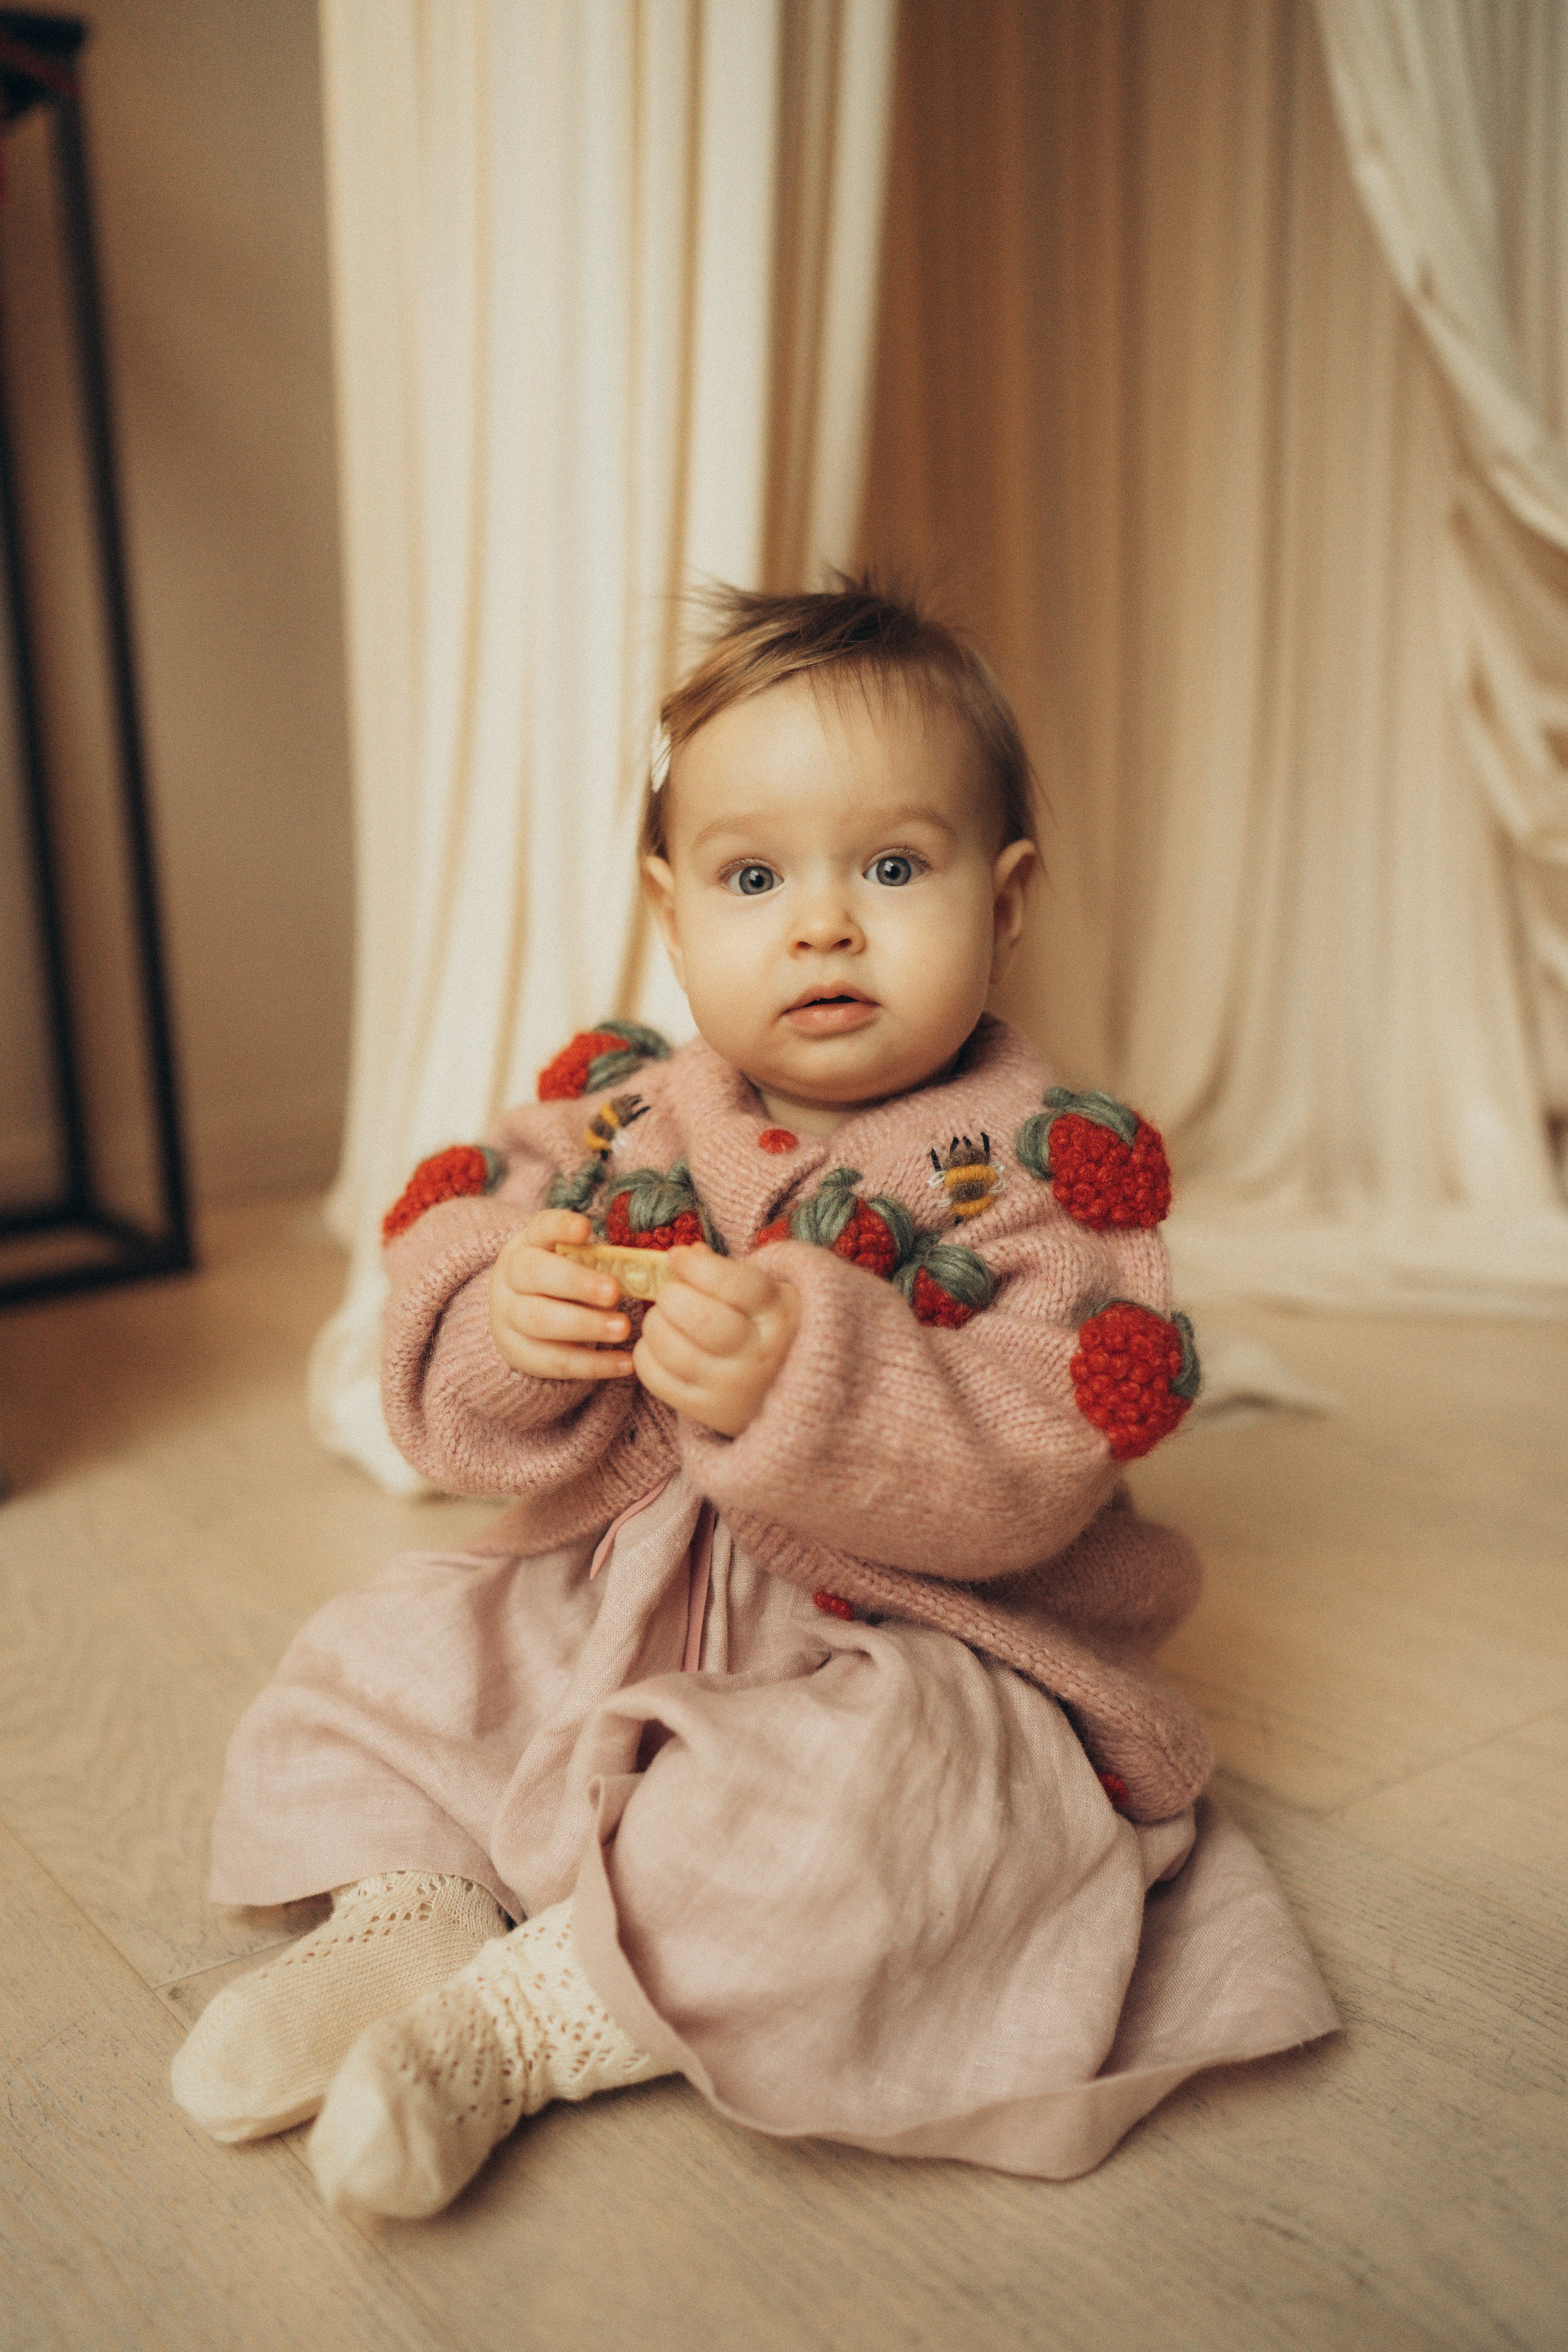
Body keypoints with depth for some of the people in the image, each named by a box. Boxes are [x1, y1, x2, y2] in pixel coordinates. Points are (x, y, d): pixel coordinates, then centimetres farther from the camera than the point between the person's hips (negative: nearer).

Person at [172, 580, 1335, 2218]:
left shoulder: (1045, 1165, -13)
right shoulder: (620, 1113, -1)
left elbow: (1027, 1474, -24)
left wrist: (808, 1377, -40)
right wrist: (496, 1324, -26)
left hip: (908, 1660, -4)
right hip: (607, 1615, 5)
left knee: (857, 1807, -33)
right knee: (378, 1649, 6)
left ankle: (521, 2020, -13)